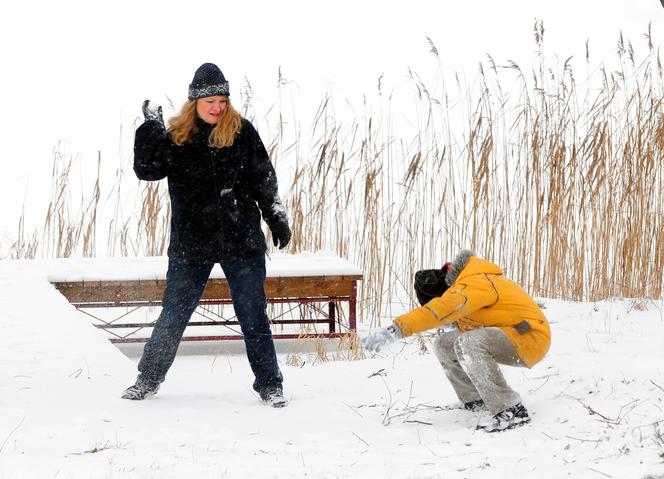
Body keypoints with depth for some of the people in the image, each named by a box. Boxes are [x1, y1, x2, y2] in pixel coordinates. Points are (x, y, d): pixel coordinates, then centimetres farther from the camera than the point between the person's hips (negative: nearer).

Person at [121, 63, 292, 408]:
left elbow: (263, 179, 5)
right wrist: (150, 129, -13)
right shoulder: (175, 136, 1)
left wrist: (276, 218, 4)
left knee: (253, 315, 3)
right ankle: (148, 379, 23)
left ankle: (269, 385, 14)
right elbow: (146, 170, -7)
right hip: (191, 243, 1)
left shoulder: (241, 131, -1)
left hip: (241, 240, -1)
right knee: (173, 315, 8)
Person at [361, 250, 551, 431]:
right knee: (444, 343, 6)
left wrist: (394, 330, -45)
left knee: (468, 344, -33)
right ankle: (475, 400, 20)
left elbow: (439, 310, -39)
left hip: (531, 337, -10)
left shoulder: (473, 285, -22)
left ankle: (512, 411, -28)